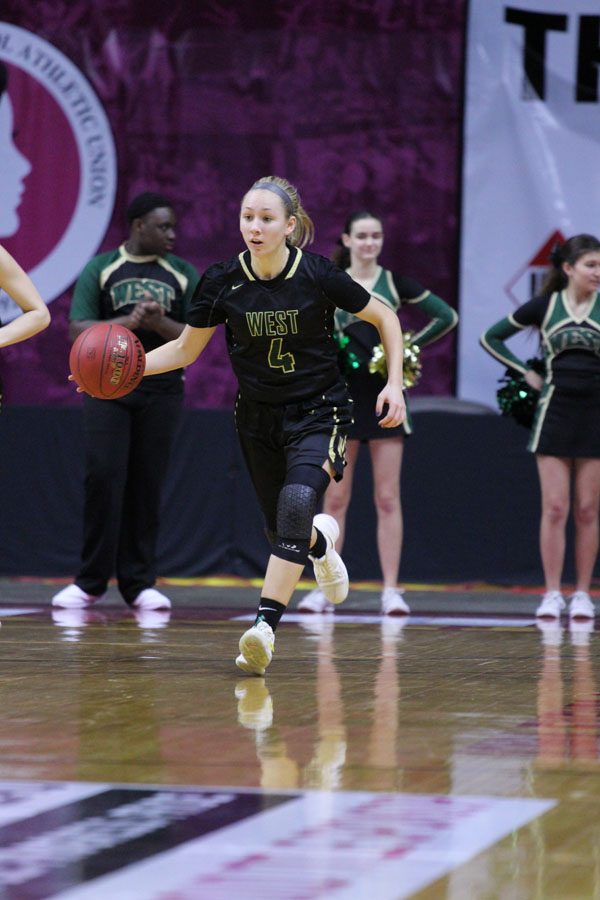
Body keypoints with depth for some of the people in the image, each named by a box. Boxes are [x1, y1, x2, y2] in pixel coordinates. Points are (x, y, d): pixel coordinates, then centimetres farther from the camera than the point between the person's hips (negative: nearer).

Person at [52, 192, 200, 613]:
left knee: (148, 484, 1)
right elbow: (79, 330, -6)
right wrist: (130, 321, -21)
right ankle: (91, 581, -1)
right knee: (103, 478, -9)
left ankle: (140, 582, 8)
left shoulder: (183, 274, 8)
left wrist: (159, 323, -17)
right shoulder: (100, 269, 2)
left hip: (161, 391, 2)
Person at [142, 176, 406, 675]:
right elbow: (185, 349, 1)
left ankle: (265, 626, -30)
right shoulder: (222, 281, -10)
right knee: (282, 529, 12)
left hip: (317, 413, -4)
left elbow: (386, 318, -2)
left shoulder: (318, 275, -17)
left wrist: (394, 384, -9)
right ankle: (323, 540, 51)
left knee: (297, 505, -27)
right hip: (258, 416, 4)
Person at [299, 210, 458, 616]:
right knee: (335, 498, 1)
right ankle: (325, 589, 5)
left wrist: (409, 345, -2)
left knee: (388, 498, -1)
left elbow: (447, 316, 5)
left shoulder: (395, 282, 5)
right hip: (341, 396, 1)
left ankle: (392, 590, 1)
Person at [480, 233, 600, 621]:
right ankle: (552, 594, 0)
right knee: (555, 508, -3)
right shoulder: (544, 306, 2)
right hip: (554, 412, 0)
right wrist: (526, 372, 5)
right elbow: (491, 337, 11)